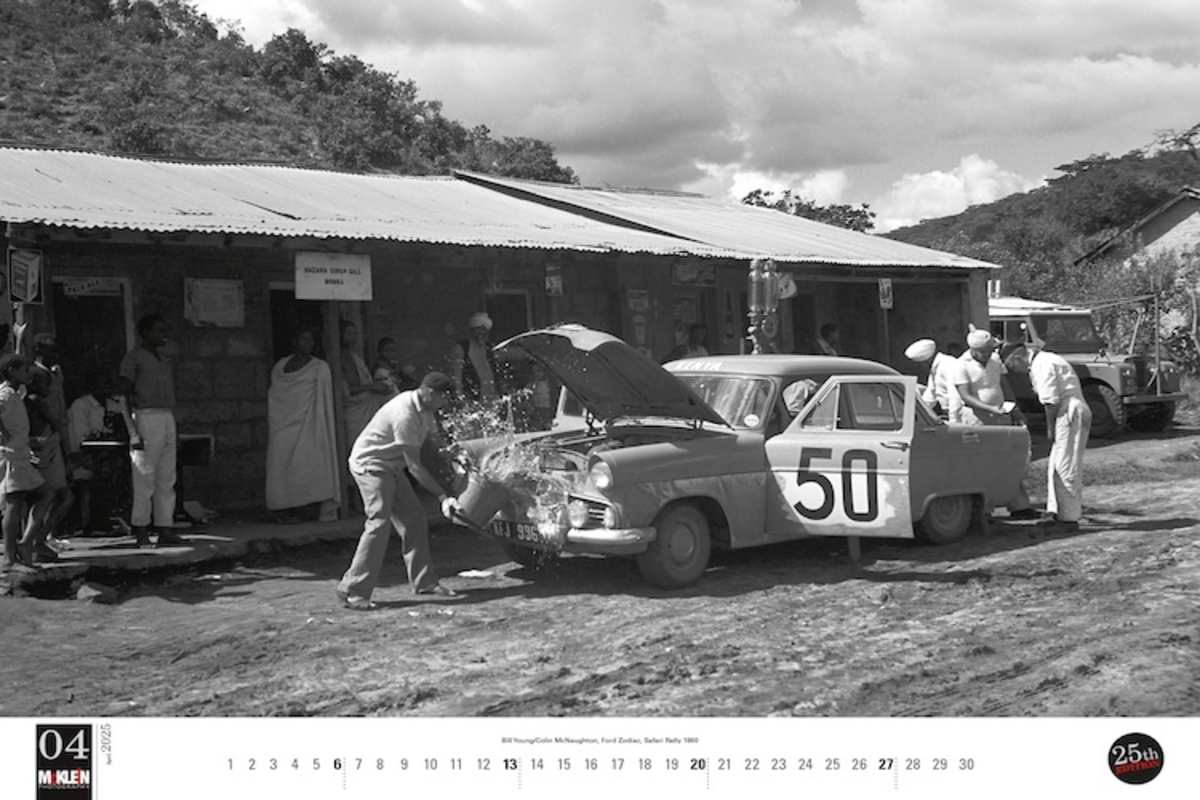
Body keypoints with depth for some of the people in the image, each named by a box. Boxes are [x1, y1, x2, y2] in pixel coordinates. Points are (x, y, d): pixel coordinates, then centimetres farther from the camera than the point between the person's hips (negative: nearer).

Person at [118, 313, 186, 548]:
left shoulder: (164, 359, 19)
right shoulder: (133, 358, -3)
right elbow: (124, 396, -8)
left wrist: (173, 420, 16)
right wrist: (132, 431, -15)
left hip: (168, 418, 7)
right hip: (146, 418, -7)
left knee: (167, 479, 5)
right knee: (144, 479, -6)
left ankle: (165, 530, 8)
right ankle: (141, 531, -2)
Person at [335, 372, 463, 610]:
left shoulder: (426, 410, 0)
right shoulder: (405, 414, -29)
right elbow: (414, 466, -27)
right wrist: (443, 497, -26)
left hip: (391, 467, 10)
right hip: (370, 464, -10)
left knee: (414, 519, 7)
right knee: (379, 522, -18)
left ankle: (424, 582, 15)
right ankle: (352, 591, -15)